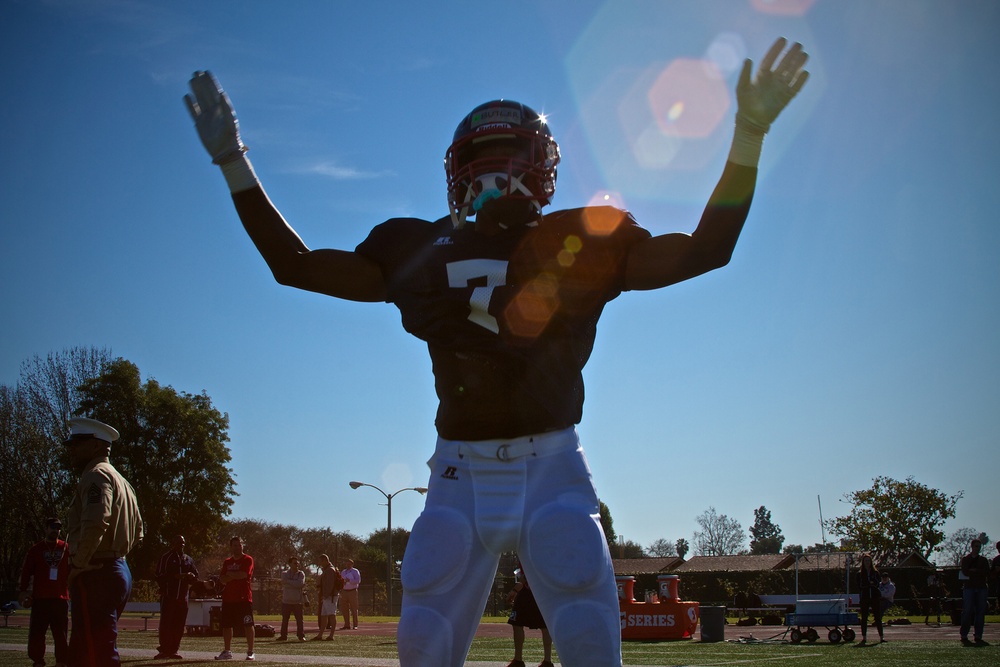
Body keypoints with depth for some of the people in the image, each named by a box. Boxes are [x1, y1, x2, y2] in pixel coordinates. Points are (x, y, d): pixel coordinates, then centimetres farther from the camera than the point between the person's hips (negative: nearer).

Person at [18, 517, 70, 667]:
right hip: (40, 598, 0)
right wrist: (23, 590, -5)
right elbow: (26, 571, 4)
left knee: (61, 632, 3)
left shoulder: (66, 548, 6)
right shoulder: (36, 549, 5)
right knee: (36, 632, 1)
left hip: (60, 598, 0)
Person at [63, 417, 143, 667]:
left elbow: (95, 525, -27)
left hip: (95, 575, -10)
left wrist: (78, 566, -15)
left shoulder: (97, 476, -11)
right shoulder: (121, 481, 20)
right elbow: (137, 534, 24)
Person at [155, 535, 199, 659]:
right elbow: (160, 575, -6)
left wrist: (191, 575, -4)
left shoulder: (188, 559, 17)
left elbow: (196, 576, 19)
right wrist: (176, 576, -16)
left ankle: (173, 651, 9)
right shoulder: (166, 557, 1)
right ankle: (163, 650, -5)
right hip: (168, 596, -5)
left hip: (183, 597, 5)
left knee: (179, 626, 4)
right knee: (166, 624, -7)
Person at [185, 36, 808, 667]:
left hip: (551, 468, -1)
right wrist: (234, 163, 10)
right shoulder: (423, 248, 8)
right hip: (459, 473, 2)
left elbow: (705, 249, 1)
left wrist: (748, 136, -7)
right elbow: (295, 264, 12)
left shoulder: (580, 240, 4)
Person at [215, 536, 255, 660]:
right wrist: (236, 576, -11)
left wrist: (229, 574, -4)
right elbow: (222, 579, 6)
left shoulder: (248, 559, -2)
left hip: (244, 598, -6)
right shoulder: (227, 562, 16)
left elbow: (243, 574, -17)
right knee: (226, 625, 9)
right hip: (228, 599, 6)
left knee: (248, 625, -6)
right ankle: (227, 651, 20)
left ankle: (250, 652, -3)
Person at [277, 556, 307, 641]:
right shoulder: (284, 574, 7)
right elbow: (284, 583, -12)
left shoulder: (301, 574, 3)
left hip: (297, 602, -1)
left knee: (299, 619, -3)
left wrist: (288, 582, -12)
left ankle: (301, 636, 4)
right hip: (286, 601, 1)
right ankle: (284, 636, 17)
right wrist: (295, 584, -16)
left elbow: (300, 584, -15)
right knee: (284, 620, 7)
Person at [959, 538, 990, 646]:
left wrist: (974, 571, -9)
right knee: (967, 611, -8)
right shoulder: (965, 559, 8)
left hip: (981, 588, 3)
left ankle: (978, 636, 3)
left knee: (981, 612, -1)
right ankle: (964, 636, -5)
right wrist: (980, 572, -6)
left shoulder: (983, 560, 16)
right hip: (969, 587, -3)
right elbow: (965, 572, -8)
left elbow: (987, 572, 1)